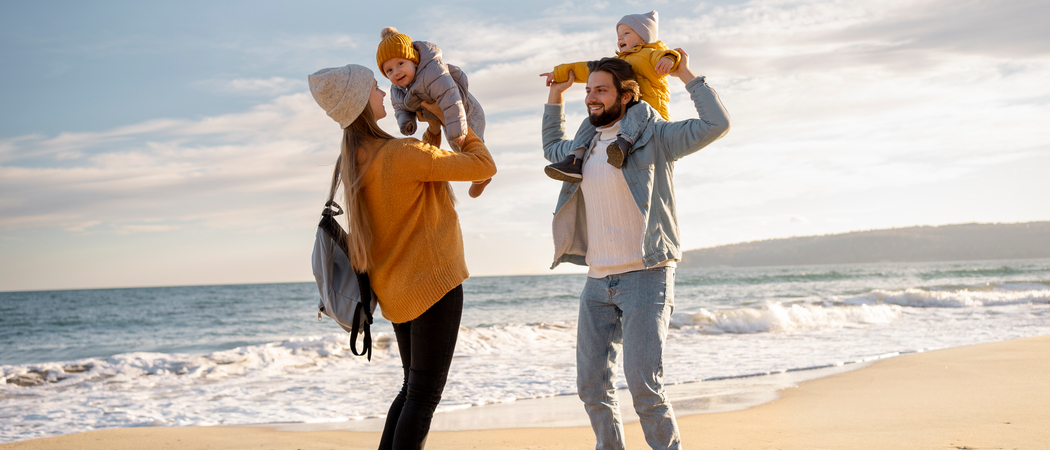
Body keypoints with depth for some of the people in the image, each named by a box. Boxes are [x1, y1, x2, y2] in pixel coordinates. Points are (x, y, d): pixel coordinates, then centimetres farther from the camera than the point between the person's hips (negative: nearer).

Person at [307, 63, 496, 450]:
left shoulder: (353, 161, 4)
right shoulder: (400, 153, -21)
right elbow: (483, 167, -13)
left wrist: (434, 127, 13)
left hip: (397, 289, 9)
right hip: (433, 285, -9)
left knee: (413, 388, 19)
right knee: (424, 395, -2)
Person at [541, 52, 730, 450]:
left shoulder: (652, 137, -3)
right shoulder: (585, 144, 15)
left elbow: (716, 125, -11)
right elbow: (553, 148, 38)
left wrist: (687, 77, -5)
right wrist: (556, 95, 31)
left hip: (645, 277, -6)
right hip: (597, 282, 6)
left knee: (643, 384, -14)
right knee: (592, 386, 6)